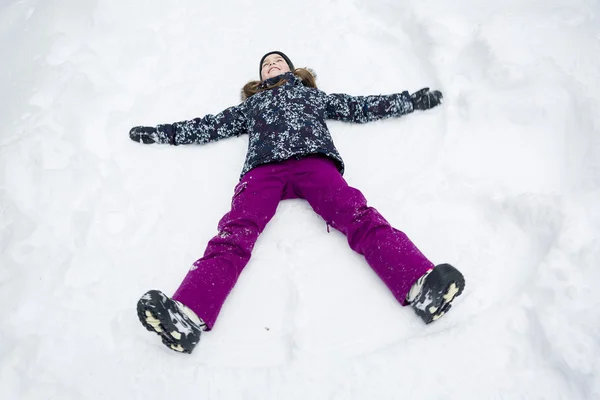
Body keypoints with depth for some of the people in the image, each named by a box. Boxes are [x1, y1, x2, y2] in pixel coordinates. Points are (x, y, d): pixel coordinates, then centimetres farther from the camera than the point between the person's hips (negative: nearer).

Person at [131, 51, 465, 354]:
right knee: (235, 232, -29)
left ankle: (421, 284, -50)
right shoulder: (251, 104, 40)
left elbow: (360, 107, 35)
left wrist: (411, 100, 34)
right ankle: (188, 315, -52)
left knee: (360, 218, -29)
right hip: (264, 167, 0)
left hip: (313, 160, 0)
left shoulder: (311, 94, 38)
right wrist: (159, 132, 39)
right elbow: (209, 126, 39)